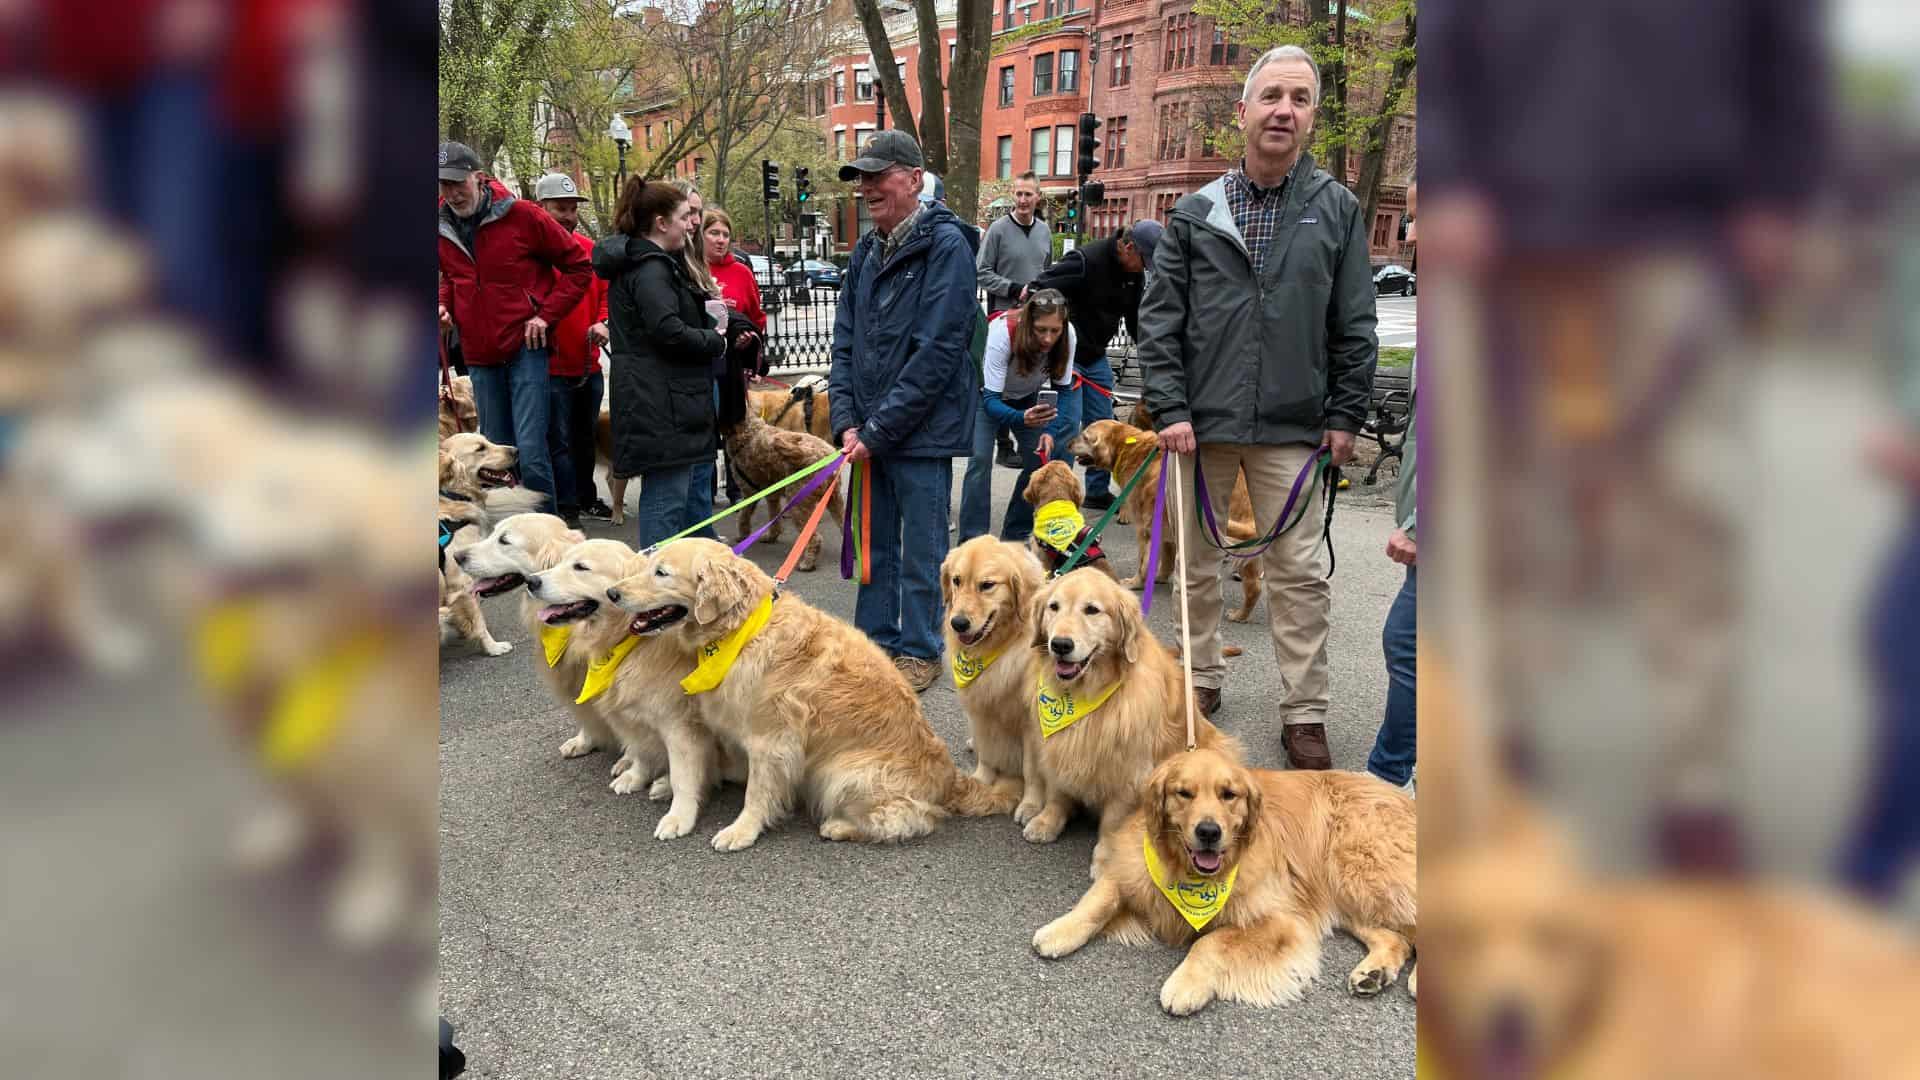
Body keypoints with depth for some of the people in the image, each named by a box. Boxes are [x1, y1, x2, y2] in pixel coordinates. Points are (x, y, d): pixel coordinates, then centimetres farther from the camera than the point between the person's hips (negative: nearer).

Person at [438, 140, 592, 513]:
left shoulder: (522, 216, -8)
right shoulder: (444, 229, 6)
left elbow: (579, 267, -2)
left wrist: (546, 315, -9)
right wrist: (444, 304, 5)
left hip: (524, 347, -5)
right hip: (479, 355, 5)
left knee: (531, 450, -10)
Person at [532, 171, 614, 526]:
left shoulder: (589, 247, 9)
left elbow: (605, 291, 16)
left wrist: (602, 322, 0)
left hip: (589, 364, 6)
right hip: (551, 365, -6)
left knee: (586, 436, 18)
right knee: (559, 440, -1)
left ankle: (587, 497, 32)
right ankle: (566, 507, 6)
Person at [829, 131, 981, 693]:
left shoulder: (945, 245, -12)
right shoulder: (866, 250, 11)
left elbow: (936, 353, -18)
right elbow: (845, 341, 12)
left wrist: (878, 429, -16)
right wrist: (847, 420, -2)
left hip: (922, 429, -7)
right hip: (870, 431, 7)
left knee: (921, 551, 5)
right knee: (876, 543, 16)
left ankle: (919, 651, 19)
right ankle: (875, 642, 29)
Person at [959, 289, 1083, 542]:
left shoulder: (1067, 335, -27)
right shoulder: (1003, 332, -38)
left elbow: (1063, 389, -14)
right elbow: (990, 400, -38)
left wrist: (1050, 431, -29)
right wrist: (1021, 418, -57)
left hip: (1026, 397, 4)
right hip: (987, 393, -4)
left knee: (1041, 458, -6)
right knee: (980, 457, -20)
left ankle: (1016, 535, 9)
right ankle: (971, 540, -14)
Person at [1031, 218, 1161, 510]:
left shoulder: (1135, 273, 2)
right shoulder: (1085, 261, -23)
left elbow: (1136, 321, 12)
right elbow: (1040, 290, -24)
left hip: (1096, 356, 8)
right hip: (1066, 354, -8)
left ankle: (1098, 491, 24)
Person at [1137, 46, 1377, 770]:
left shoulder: (1337, 210, 4)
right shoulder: (1194, 214, 3)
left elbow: (1355, 326, 5)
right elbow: (1159, 319, 2)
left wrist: (1346, 416, 0)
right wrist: (1169, 407, -6)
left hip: (1293, 429, -1)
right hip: (1202, 424, 1)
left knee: (1299, 572, 3)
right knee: (1196, 561, 12)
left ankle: (1305, 711, 14)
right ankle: (1202, 678, 30)